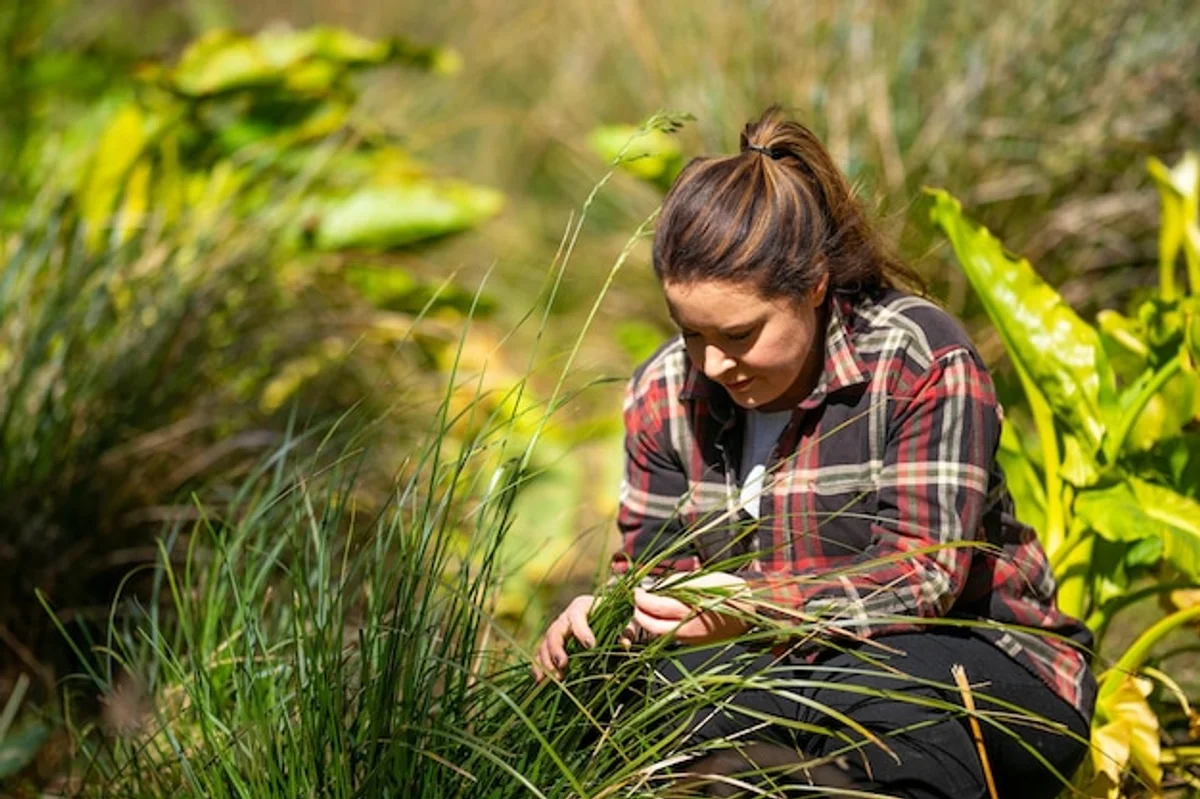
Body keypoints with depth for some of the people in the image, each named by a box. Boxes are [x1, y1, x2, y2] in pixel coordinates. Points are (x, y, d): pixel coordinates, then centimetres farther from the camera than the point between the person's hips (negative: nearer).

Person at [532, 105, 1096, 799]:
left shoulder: (922, 359, -15)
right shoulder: (666, 391, 3)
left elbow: (920, 573, -23)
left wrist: (759, 607, -38)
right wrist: (606, 615, -19)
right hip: (785, 674, 5)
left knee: (875, 681, -40)